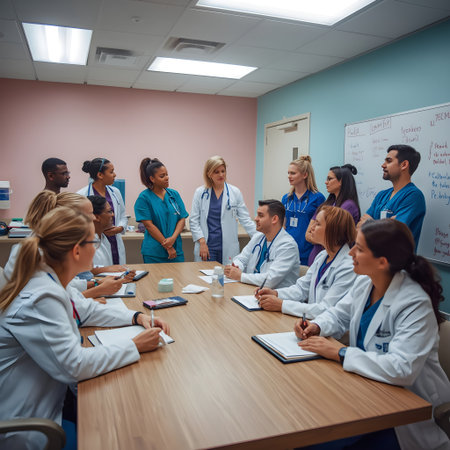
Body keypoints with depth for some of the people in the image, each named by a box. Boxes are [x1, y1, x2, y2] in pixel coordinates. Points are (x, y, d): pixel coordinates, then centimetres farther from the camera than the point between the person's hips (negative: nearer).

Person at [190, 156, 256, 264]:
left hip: (228, 248, 0)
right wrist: (202, 242, -6)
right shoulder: (200, 192, 5)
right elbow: (193, 221, 4)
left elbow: (245, 219, 4)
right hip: (207, 246, 0)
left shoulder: (235, 192, 4)